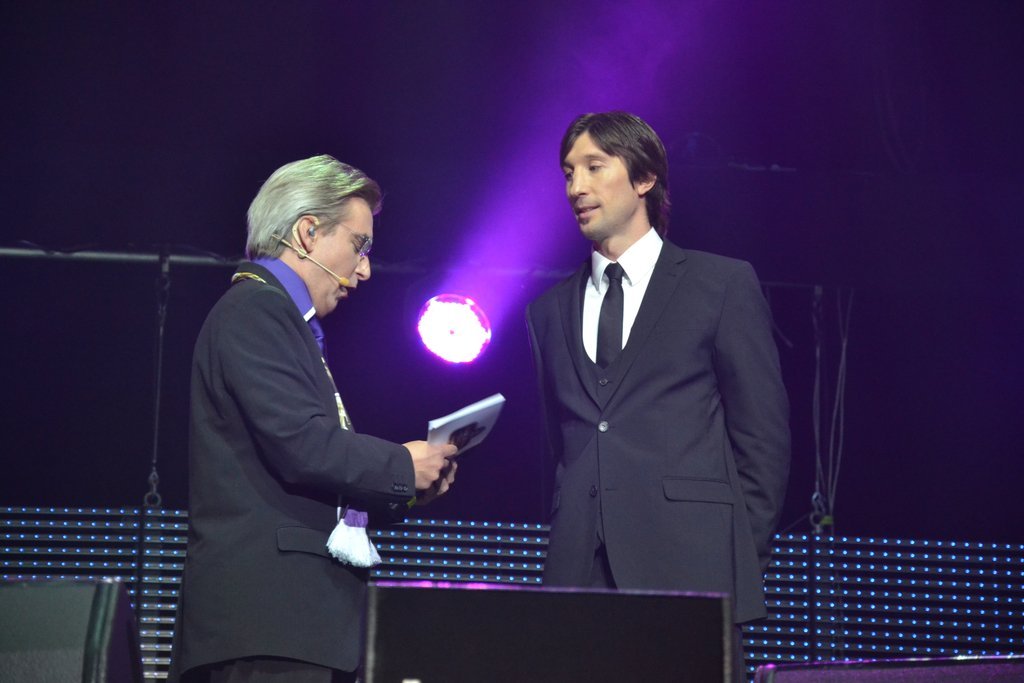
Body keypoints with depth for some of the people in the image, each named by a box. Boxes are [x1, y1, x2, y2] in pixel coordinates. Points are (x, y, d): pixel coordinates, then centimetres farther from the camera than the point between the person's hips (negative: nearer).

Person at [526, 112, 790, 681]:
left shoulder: (723, 285, 7)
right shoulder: (550, 310, 20)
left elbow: (763, 434, 4)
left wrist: (742, 557, -2)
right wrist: (571, 543, 10)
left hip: (690, 567, -3)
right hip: (579, 571, 3)